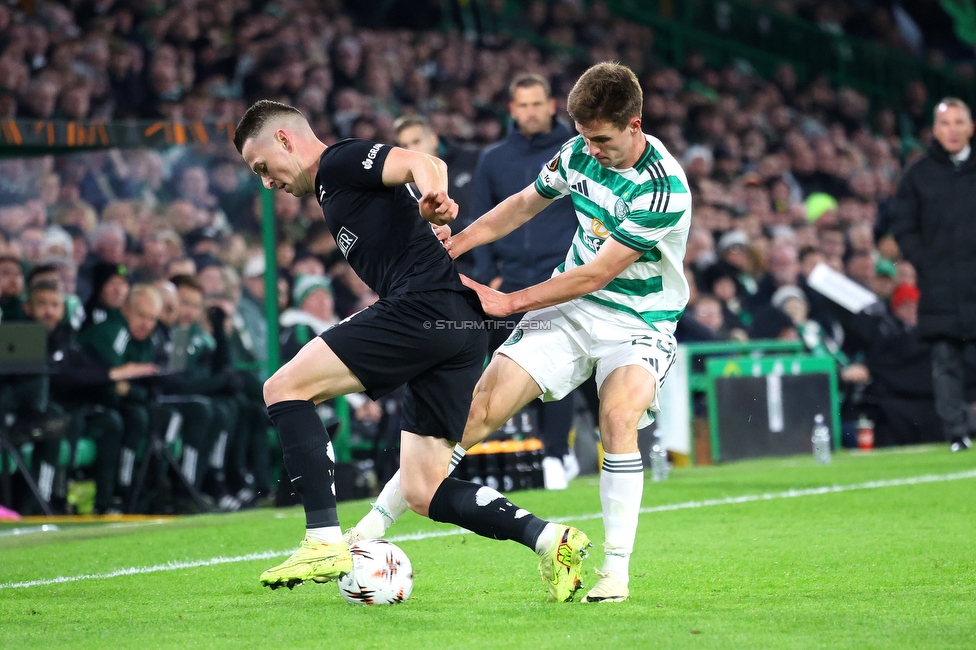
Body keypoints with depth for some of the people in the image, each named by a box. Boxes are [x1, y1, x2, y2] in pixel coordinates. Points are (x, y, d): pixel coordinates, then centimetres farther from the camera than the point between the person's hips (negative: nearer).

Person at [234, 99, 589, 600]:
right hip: (461, 324, 10)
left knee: (284, 388, -7)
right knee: (423, 493, 6)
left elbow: (423, 163, -16)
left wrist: (431, 194, -35)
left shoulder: (338, 163, 2)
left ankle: (324, 542, -15)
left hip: (425, 307, -10)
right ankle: (549, 539, -4)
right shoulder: (332, 193, 31)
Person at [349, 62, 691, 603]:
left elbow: (597, 274, -23)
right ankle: (371, 528, -4)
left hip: (638, 323, -5)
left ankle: (616, 572, -23)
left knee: (619, 417, -33)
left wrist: (509, 302, -20)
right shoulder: (579, 153, -3)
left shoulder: (663, 187, -24)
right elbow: (527, 202, 17)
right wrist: (456, 243, 3)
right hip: (570, 305, 5)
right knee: (481, 406, -8)